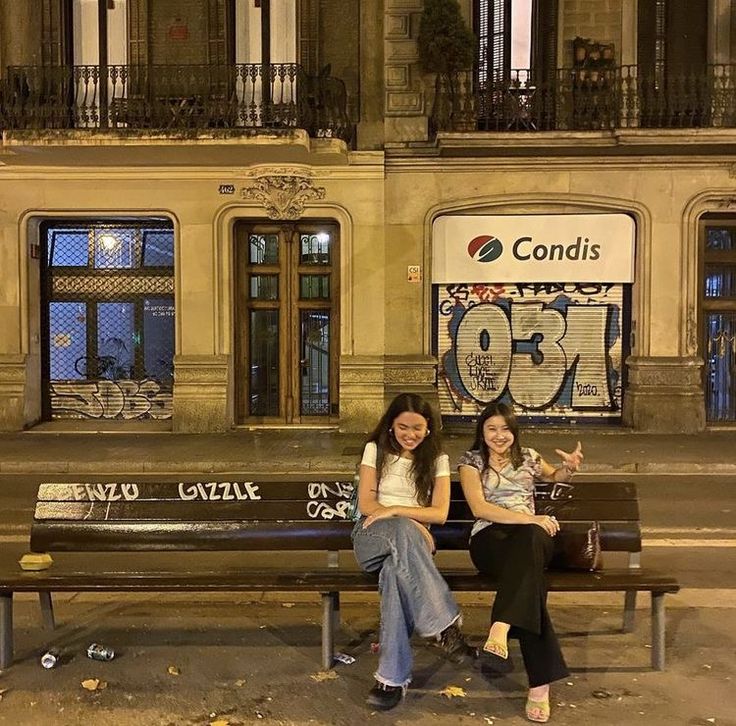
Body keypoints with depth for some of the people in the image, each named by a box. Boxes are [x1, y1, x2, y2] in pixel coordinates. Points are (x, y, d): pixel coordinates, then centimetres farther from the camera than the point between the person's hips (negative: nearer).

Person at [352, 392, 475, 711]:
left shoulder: (437, 459, 9)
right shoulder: (376, 450, 6)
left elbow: (440, 513, 0)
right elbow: (366, 504, -1)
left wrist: (395, 510, -15)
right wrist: (412, 524, -14)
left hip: (410, 541, 1)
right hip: (372, 536, -1)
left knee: (396, 567, -39)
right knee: (402, 530, -40)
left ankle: (393, 677, -38)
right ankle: (445, 627, -42)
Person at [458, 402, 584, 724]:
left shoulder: (528, 457, 20)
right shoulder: (471, 461, 8)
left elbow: (555, 476, 40)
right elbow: (480, 508, -6)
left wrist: (570, 467, 14)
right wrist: (529, 518, -16)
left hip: (530, 535, 3)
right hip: (490, 538, -2)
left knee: (529, 539, -38)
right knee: (529, 567, -37)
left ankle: (499, 631, -53)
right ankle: (540, 682, -43)